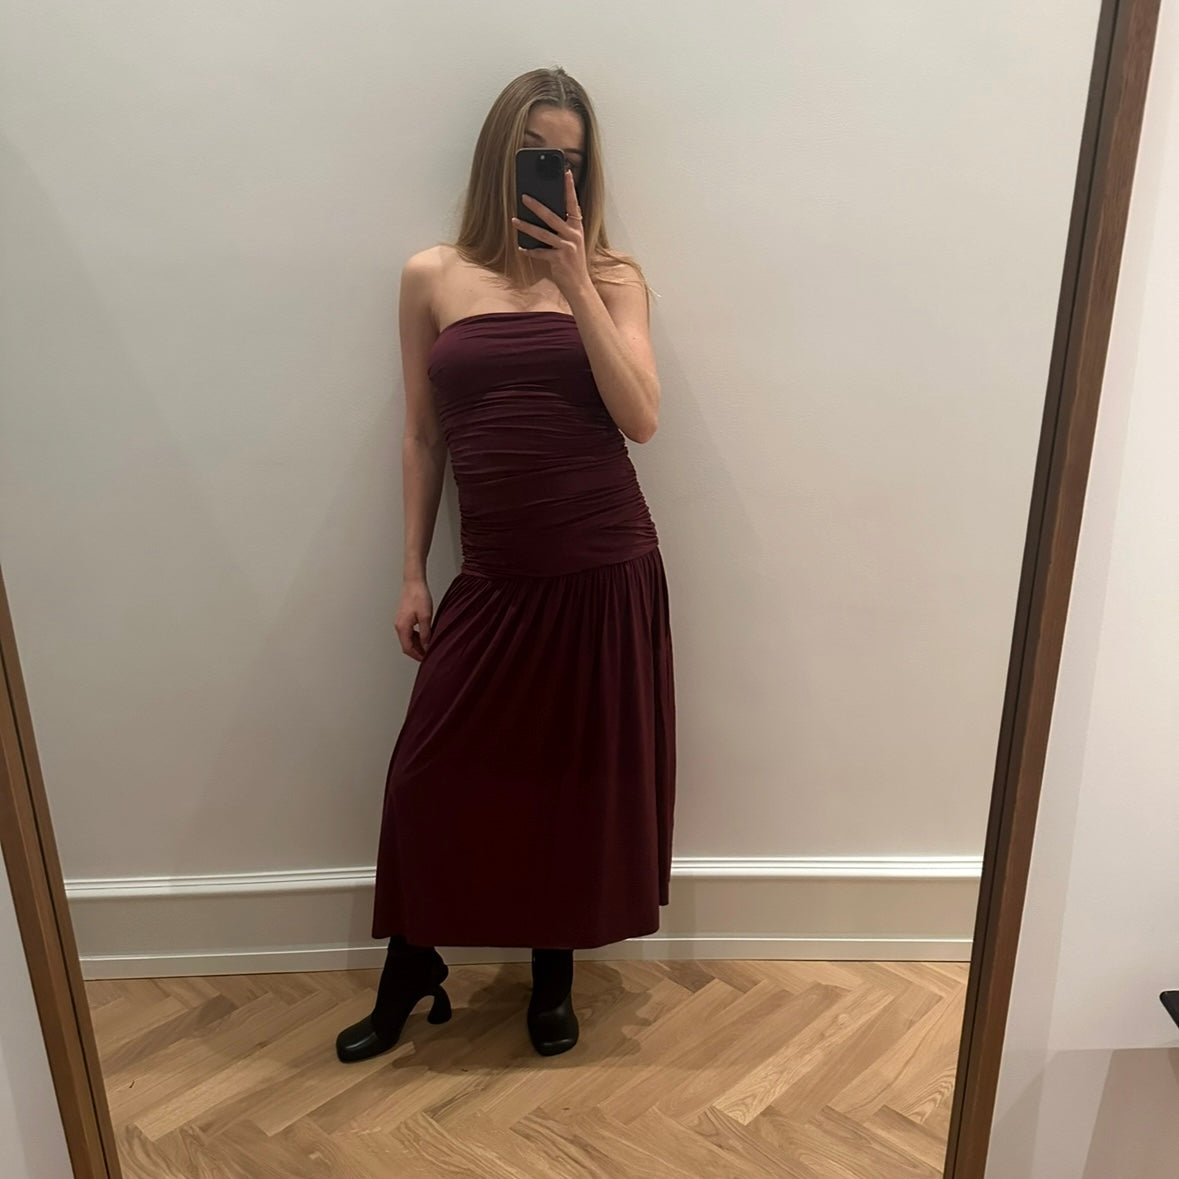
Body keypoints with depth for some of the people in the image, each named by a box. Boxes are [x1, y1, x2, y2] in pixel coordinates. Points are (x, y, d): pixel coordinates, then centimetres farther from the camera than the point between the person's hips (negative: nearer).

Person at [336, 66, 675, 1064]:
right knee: (432, 777, 6)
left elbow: (640, 418, -9)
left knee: (582, 776, 10)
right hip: (495, 579, 1)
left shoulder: (612, 278, 4)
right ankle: (412, 973, 31)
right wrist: (412, 574, 6)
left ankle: (554, 972, 34)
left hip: (606, 570, 0)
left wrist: (576, 282, -12)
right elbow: (422, 436, 8)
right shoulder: (433, 278, 6)